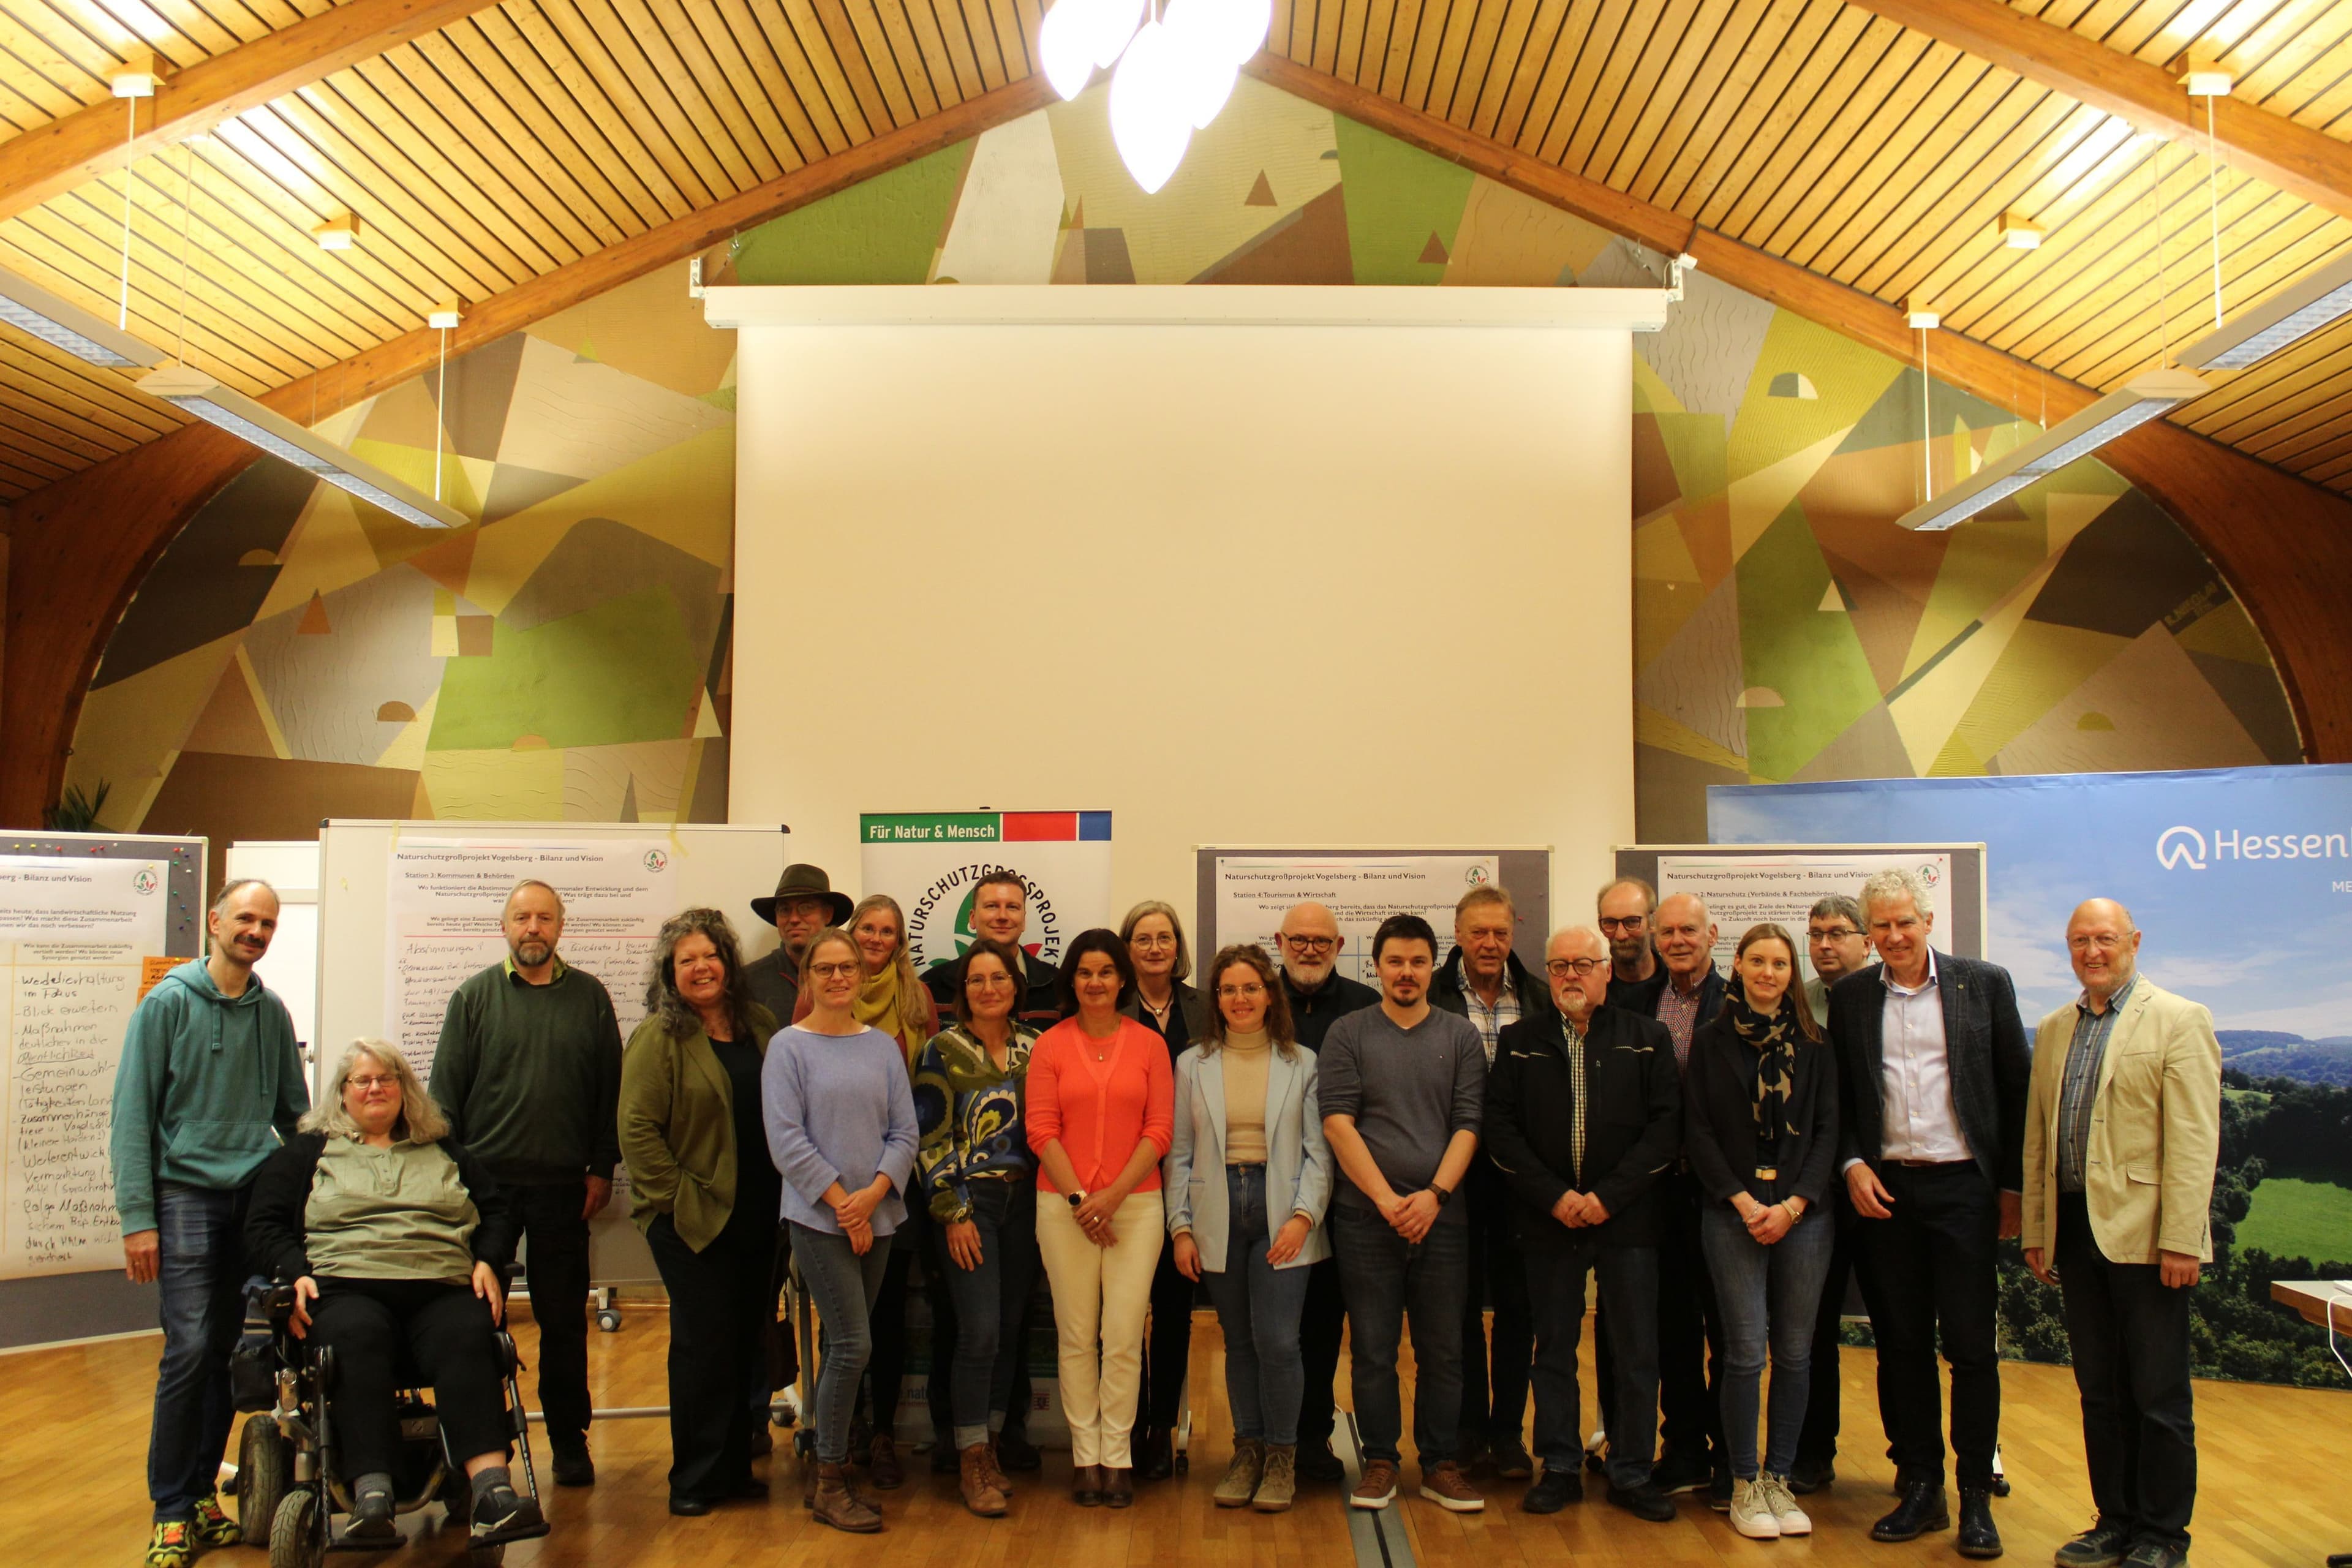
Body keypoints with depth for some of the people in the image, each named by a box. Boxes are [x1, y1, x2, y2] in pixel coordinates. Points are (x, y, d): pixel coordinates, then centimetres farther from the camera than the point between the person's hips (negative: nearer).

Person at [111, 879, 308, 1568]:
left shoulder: (272, 1012, 10)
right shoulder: (168, 1004, -3)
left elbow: (295, 1112, 16)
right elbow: (132, 1116, -4)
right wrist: (136, 1217, -9)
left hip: (259, 1197, 4)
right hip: (187, 1194, -4)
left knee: (231, 1352, 7)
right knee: (191, 1349, -10)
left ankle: (204, 1493, 20)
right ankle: (172, 1511, 2)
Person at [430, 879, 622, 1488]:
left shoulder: (589, 997, 6)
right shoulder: (475, 997, 5)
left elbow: (610, 1089, 7)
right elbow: (446, 1089, 4)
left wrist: (602, 1168, 3)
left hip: (562, 1186, 0)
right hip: (485, 1181, 0)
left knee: (564, 1319, 6)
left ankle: (569, 1440, 18)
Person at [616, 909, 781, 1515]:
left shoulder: (758, 1025, 9)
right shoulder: (658, 1037, -8)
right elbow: (637, 1128, -12)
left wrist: (788, 1188, 8)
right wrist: (677, 1196, -15)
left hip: (759, 1214, 5)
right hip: (692, 1217, -5)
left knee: (751, 1340, 11)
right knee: (705, 1342, -1)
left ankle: (736, 1466, 24)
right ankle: (694, 1480, 13)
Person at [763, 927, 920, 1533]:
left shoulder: (883, 1046, 8)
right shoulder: (788, 1046, -4)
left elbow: (904, 1131, 5)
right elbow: (787, 1140, -9)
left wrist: (874, 1193, -10)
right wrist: (841, 1202, -12)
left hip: (878, 1216, 4)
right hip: (818, 1218, -4)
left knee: (844, 1346, 11)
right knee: (854, 1345, -8)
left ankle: (828, 1461, 23)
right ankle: (830, 1484, 5)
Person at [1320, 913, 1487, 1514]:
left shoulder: (1461, 1036, 8)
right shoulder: (1347, 1034, 3)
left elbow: (1468, 1125, 3)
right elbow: (1338, 1123, -4)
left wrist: (1433, 1195, -9)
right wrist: (1385, 1198, -11)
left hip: (1441, 1213, 1)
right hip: (1366, 1216, -1)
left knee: (1442, 1348, 6)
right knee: (1373, 1347, 4)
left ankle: (1440, 1463, 19)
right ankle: (1379, 1460, 18)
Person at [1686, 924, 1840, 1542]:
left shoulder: (1813, 1044, 7)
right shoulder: (1711, 1041, 3)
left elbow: (1827, 1130, 4)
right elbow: (1697, 1130, 0)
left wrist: (1793, 1205, -8)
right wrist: (1743, 1201, -9)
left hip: (1802, 1210, 2)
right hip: (1732, 1210, -2)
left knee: (1795, 1352, 5)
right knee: (1745, 1351, -3)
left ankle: (1779, 1479, 18)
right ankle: (1744, 1485, 9)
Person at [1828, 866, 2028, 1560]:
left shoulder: (1984, 983, 1)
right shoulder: (1850, 997, 7)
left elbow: (2016, 1087, 2)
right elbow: (1839, 1097, 11)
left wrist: (2012, 1185, 0)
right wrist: (1852, 1165, -4)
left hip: (1962, 1185, -2)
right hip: (1883, 1189, 2)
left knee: (1971, 1345, 1)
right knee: (1900, 1345, 8)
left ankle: (1976, 1498, 12)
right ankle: (1919, 1488, 20)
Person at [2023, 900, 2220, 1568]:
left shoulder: (2179, 1020, -4)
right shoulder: (2054, 1030, 14)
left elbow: (2194, 1138, -11)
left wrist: (2181, 1239, -16)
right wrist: (2036, 1231, 12)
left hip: (2143, 1233, -6)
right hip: (2075, 1229, 6)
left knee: (2160, 1397, 4)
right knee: (2100, 1393, 13)